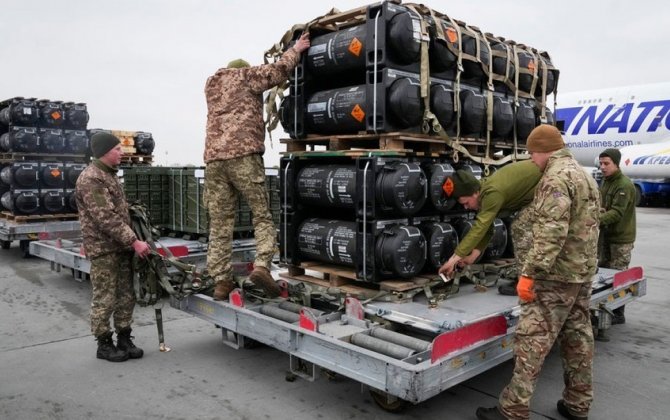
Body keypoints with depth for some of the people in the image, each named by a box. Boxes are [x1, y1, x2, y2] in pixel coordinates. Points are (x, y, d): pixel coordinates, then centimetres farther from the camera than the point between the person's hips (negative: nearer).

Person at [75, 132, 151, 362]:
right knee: (105, 299, 1)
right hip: (103, 249, -9)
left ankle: (124, 339, 21)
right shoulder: (91, 179, -15)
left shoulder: (109, 174, 15)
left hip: (121, 246, 9)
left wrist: (130, 241, 16)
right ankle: (104, 344, 14)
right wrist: (134, 242, -23)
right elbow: (107, 218, -22)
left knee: (126, 297, 11)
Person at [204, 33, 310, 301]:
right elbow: (278, 71, 1)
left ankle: (221, 281, 1)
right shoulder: (246, 75, 12)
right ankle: (261, 266, -16)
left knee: (220, 223, 4)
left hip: (214, 158, 5)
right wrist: (295, 50, 18)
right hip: (243, 155, -5)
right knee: (262, 215, 1)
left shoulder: (211, 85, 29)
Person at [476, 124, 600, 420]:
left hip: (557, 275, -10)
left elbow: (551, 233, -26)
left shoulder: (556, 177, -16)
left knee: (533, 339, -7)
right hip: (583, 272, 10)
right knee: (578, 337, 14)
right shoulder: (585, 175, 17)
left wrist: (529, 272, -26)